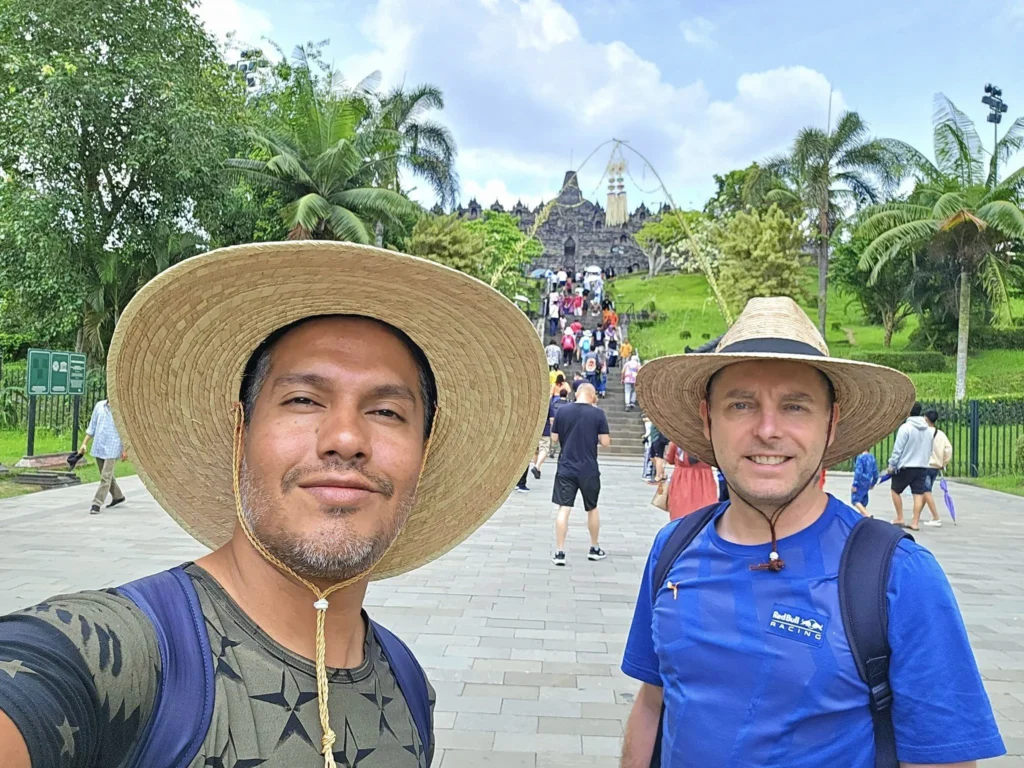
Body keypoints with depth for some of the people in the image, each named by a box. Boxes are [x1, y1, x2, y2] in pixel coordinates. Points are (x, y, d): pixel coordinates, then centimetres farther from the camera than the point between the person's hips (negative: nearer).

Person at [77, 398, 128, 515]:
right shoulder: (99, 405, 6)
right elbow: (92, 426, 12)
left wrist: (125, 449, -7)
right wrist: (84, 443, 9)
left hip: (112, 448, -6)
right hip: (98, 447, 6)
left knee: (106, 477, -8)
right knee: (106, 475, 17)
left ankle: (97, 504, -5)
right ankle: (118, 497, 34)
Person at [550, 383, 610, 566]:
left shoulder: (562, 411, -3)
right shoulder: (598, 414, -7)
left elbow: (554, 438, 4)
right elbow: (605, 442, -7)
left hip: (566, 468, 0)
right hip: (589, 469, 0)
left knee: (563, 509, 1)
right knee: (592, 508, 17)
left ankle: (559, 552, -3)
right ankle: (594, 549, 29)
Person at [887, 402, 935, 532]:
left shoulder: (906, 427, -13)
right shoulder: (928, 430, 8)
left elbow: (898, 449, -14)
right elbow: (930, 449, 15)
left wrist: (892, 465, -7)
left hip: (905, 466, -5)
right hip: (922, 467, 5)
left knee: (895, 490, 11)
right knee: (918, 494, 4)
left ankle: (900, 519, 11)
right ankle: (915, 522, 2)